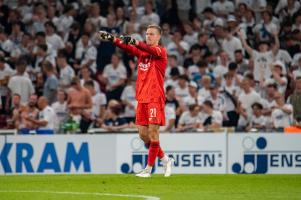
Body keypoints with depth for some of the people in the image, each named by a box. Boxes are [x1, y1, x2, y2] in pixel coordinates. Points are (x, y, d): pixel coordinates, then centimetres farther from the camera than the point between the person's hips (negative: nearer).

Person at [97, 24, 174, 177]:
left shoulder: (161, 51, -3)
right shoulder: (142, 50, 13)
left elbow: (151, 50, -26)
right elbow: (128, 48, -4)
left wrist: (135, 42, -43)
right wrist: (112, 39, -22)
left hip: (155, 99, -6)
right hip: (141, 98, 6)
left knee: (153, 133, -6)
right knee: (143, 134, 6)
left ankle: (148, 169, -2)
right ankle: (165, 159, 22)